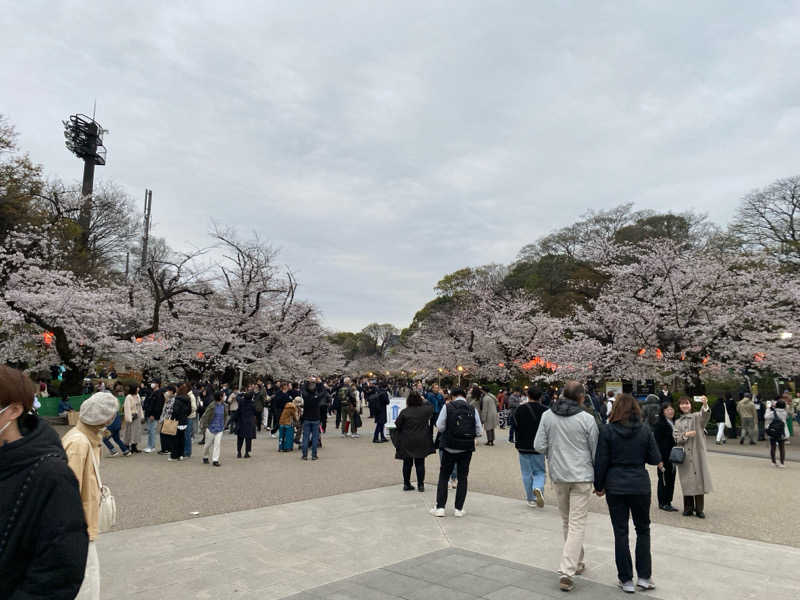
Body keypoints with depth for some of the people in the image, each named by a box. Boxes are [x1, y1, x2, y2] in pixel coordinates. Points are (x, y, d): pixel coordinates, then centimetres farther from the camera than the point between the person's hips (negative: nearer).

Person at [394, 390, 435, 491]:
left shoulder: (404, 412, -11)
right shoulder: (425, 410, -7)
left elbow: (397, 425, -6)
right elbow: (431, 407, 15)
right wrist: (424, 400, 26)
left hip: (407, 443, -1)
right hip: (421, 442, 1)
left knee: (407, 463, 11)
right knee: (420, 463, 9)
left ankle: (406, 484, 17)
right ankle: (421, 485, 11)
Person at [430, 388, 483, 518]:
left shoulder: (447, 407, -6)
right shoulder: (473, 409, -2)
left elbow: (440, 426, -9)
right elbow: (479, 432, -1)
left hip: (449, 448, -1)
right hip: (467, 449, 1)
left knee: (443, 477, 10)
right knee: (462, 478, 12)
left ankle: (440, 507, 9)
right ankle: (459, 509, 15)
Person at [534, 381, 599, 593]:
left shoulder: (547, 416, -3)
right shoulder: (587, 419, -10)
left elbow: (539, 446, -4)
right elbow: (596, 451, -4)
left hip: (558, 475, 3)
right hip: (582, 476, -3)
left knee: (567, 521, 20)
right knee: (577, 524, 0)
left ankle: (576, 562, 34)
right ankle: (566, 572, -6)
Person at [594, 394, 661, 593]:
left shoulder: (607, 431, -8)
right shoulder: (645, 430, -5)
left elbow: (601, 462, -6)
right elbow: (655, 459, -1)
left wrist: (599, 486, 5)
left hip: (615, 487, -1)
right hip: (640, 485, 1)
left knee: (620, 532, 8)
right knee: (643, 529, 17)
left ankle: (626, 580, 13)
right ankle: (644, 576, 16)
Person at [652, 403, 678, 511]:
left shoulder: (674, 423, 11)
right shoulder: (659, 424, -13)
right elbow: (657, 442, -15)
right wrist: (660, 460, -19)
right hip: (664, 457, -7)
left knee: (671, 479, 11)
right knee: (663, 479, 1)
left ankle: (668, 502, 21)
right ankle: (662, 503, 12)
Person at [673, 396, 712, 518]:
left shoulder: (696, 417, 4)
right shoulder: (678, 422, 14)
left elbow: (704, 416, -20)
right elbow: (676, 438, 6)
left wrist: (705, 405, -41)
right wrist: (685, 435, -13)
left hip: (697, 453, -2)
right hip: (684, 454, 2)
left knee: (698, 478, -4)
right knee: (686, 481, 4)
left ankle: (699, 509, 5)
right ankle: (688, 508, 13)